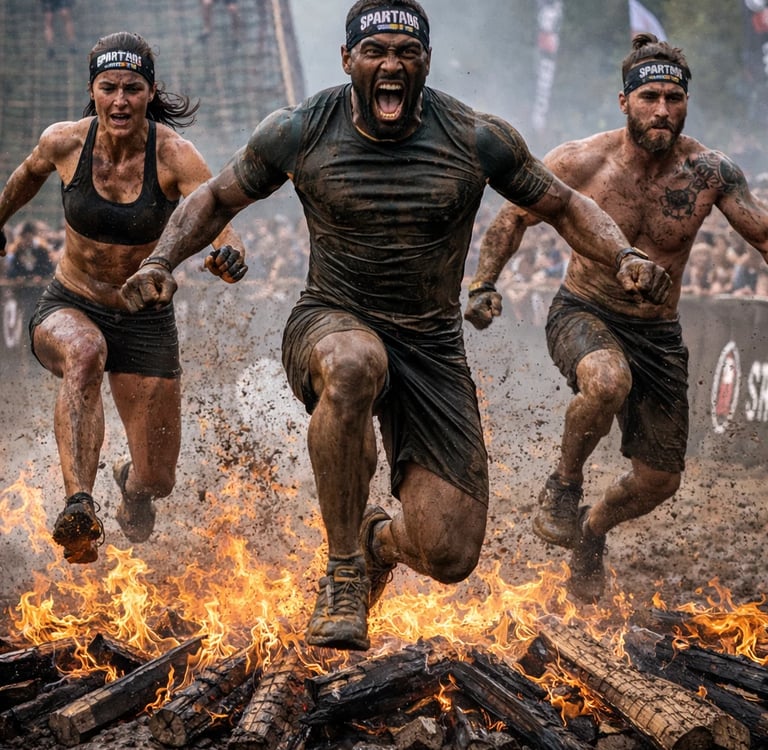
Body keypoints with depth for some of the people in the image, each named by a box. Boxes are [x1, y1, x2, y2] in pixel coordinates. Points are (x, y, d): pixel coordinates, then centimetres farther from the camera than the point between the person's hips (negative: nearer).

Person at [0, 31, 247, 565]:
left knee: (158, 482, 3)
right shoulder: (63, 142, -12)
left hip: (146, 322, 0)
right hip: (68, 309, 0)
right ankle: (80, 505, -46)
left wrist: (230, 259, -55)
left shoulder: (175, 155, -20)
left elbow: (221, 229, -32)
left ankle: (131, 481, 44)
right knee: (84, 352, -39)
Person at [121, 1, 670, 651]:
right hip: (330, 325, -1)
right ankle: (344, 570, -24)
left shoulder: (477, 141, -6)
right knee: (353, 365, -43)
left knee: (451, 558, -10)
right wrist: (160, 262, -8)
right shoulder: (298, 133, -6)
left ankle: (379, 539, 32)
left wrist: (625, 258, -13)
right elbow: (216, 200, 9)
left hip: (433, 347, 1)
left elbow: (564, 206, 6)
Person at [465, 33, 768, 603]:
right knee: (607, 380, -39)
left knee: (659, 482, 8)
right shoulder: (580, 163, -13)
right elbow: (514, 218, 1)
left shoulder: (709, 172, -10)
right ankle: (565, 483, -11)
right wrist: (485, 284, -12)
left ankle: (593, 529, 41)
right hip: (583, 315, -3)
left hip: (659, 335, 3)